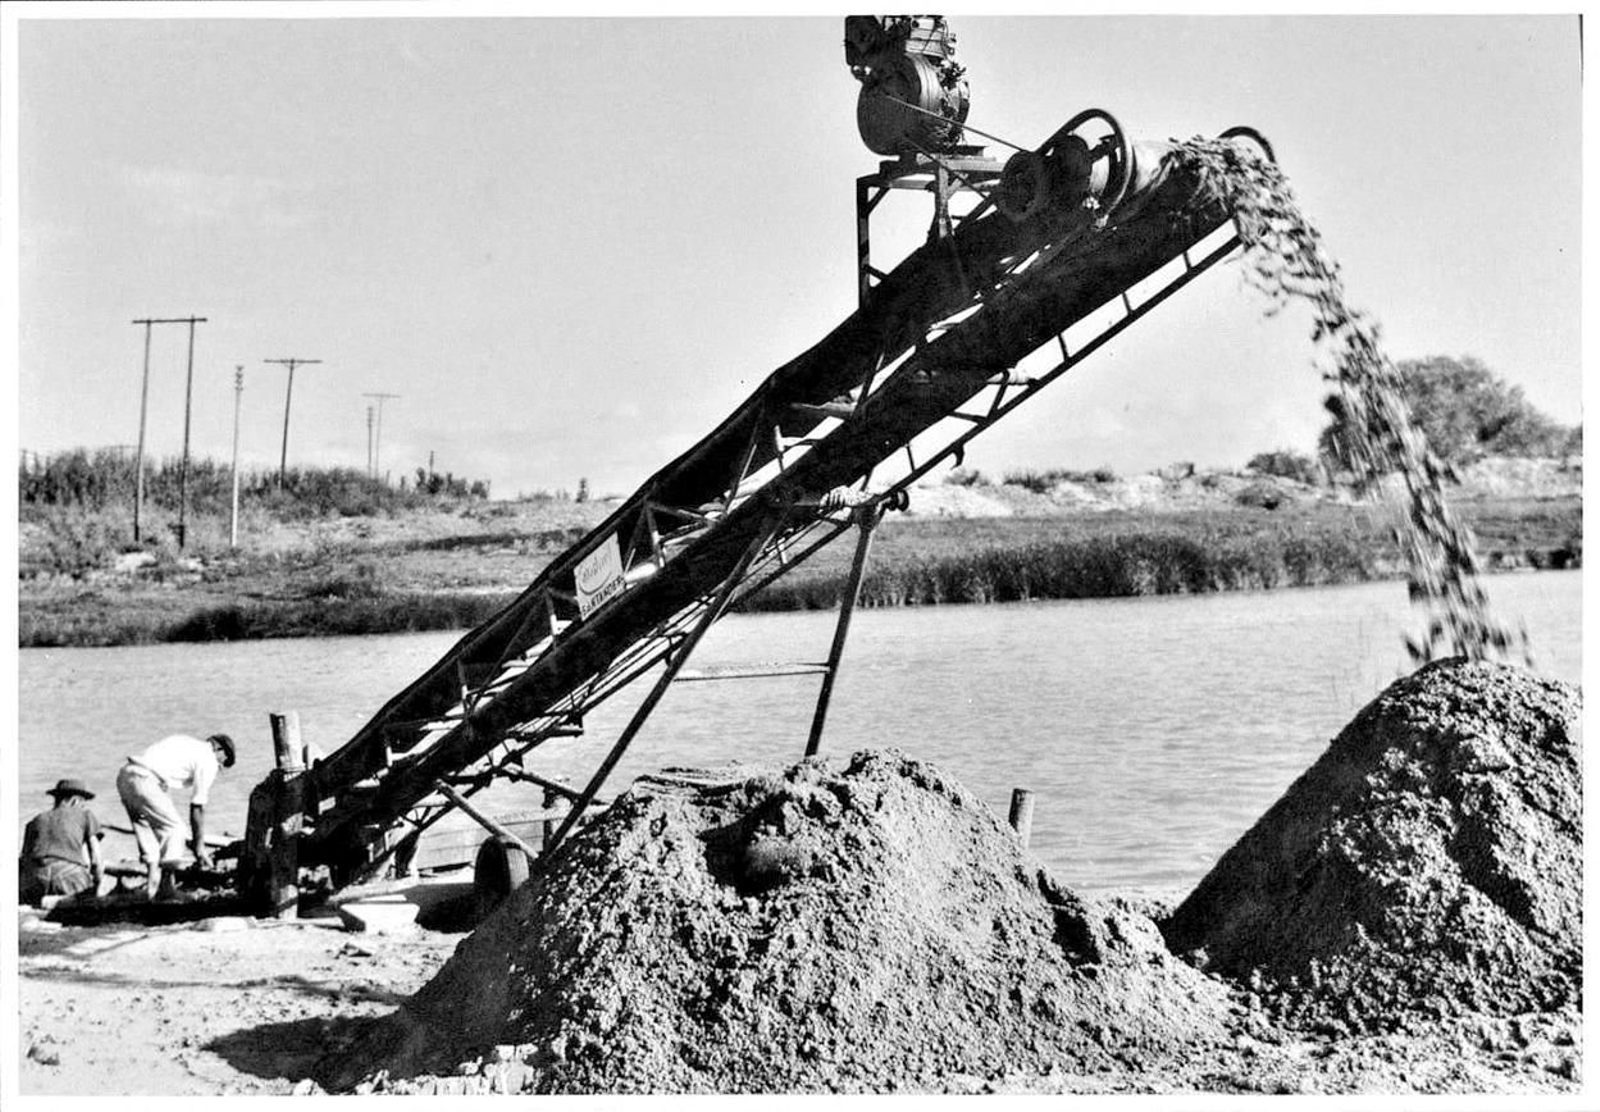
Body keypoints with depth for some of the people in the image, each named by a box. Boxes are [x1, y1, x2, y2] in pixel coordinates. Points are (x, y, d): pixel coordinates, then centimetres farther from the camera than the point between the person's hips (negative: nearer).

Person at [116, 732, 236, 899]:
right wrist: (199, 846, 12)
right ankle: (166, 886, 0)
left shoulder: (185, 742, 27)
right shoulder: (208, 761, 5)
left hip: (124, 774, 8)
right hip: (145, 781, -8)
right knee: (174, 827, 4)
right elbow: (197, 808, 5)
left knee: (145, 829, 18)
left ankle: (152, 883, 12)